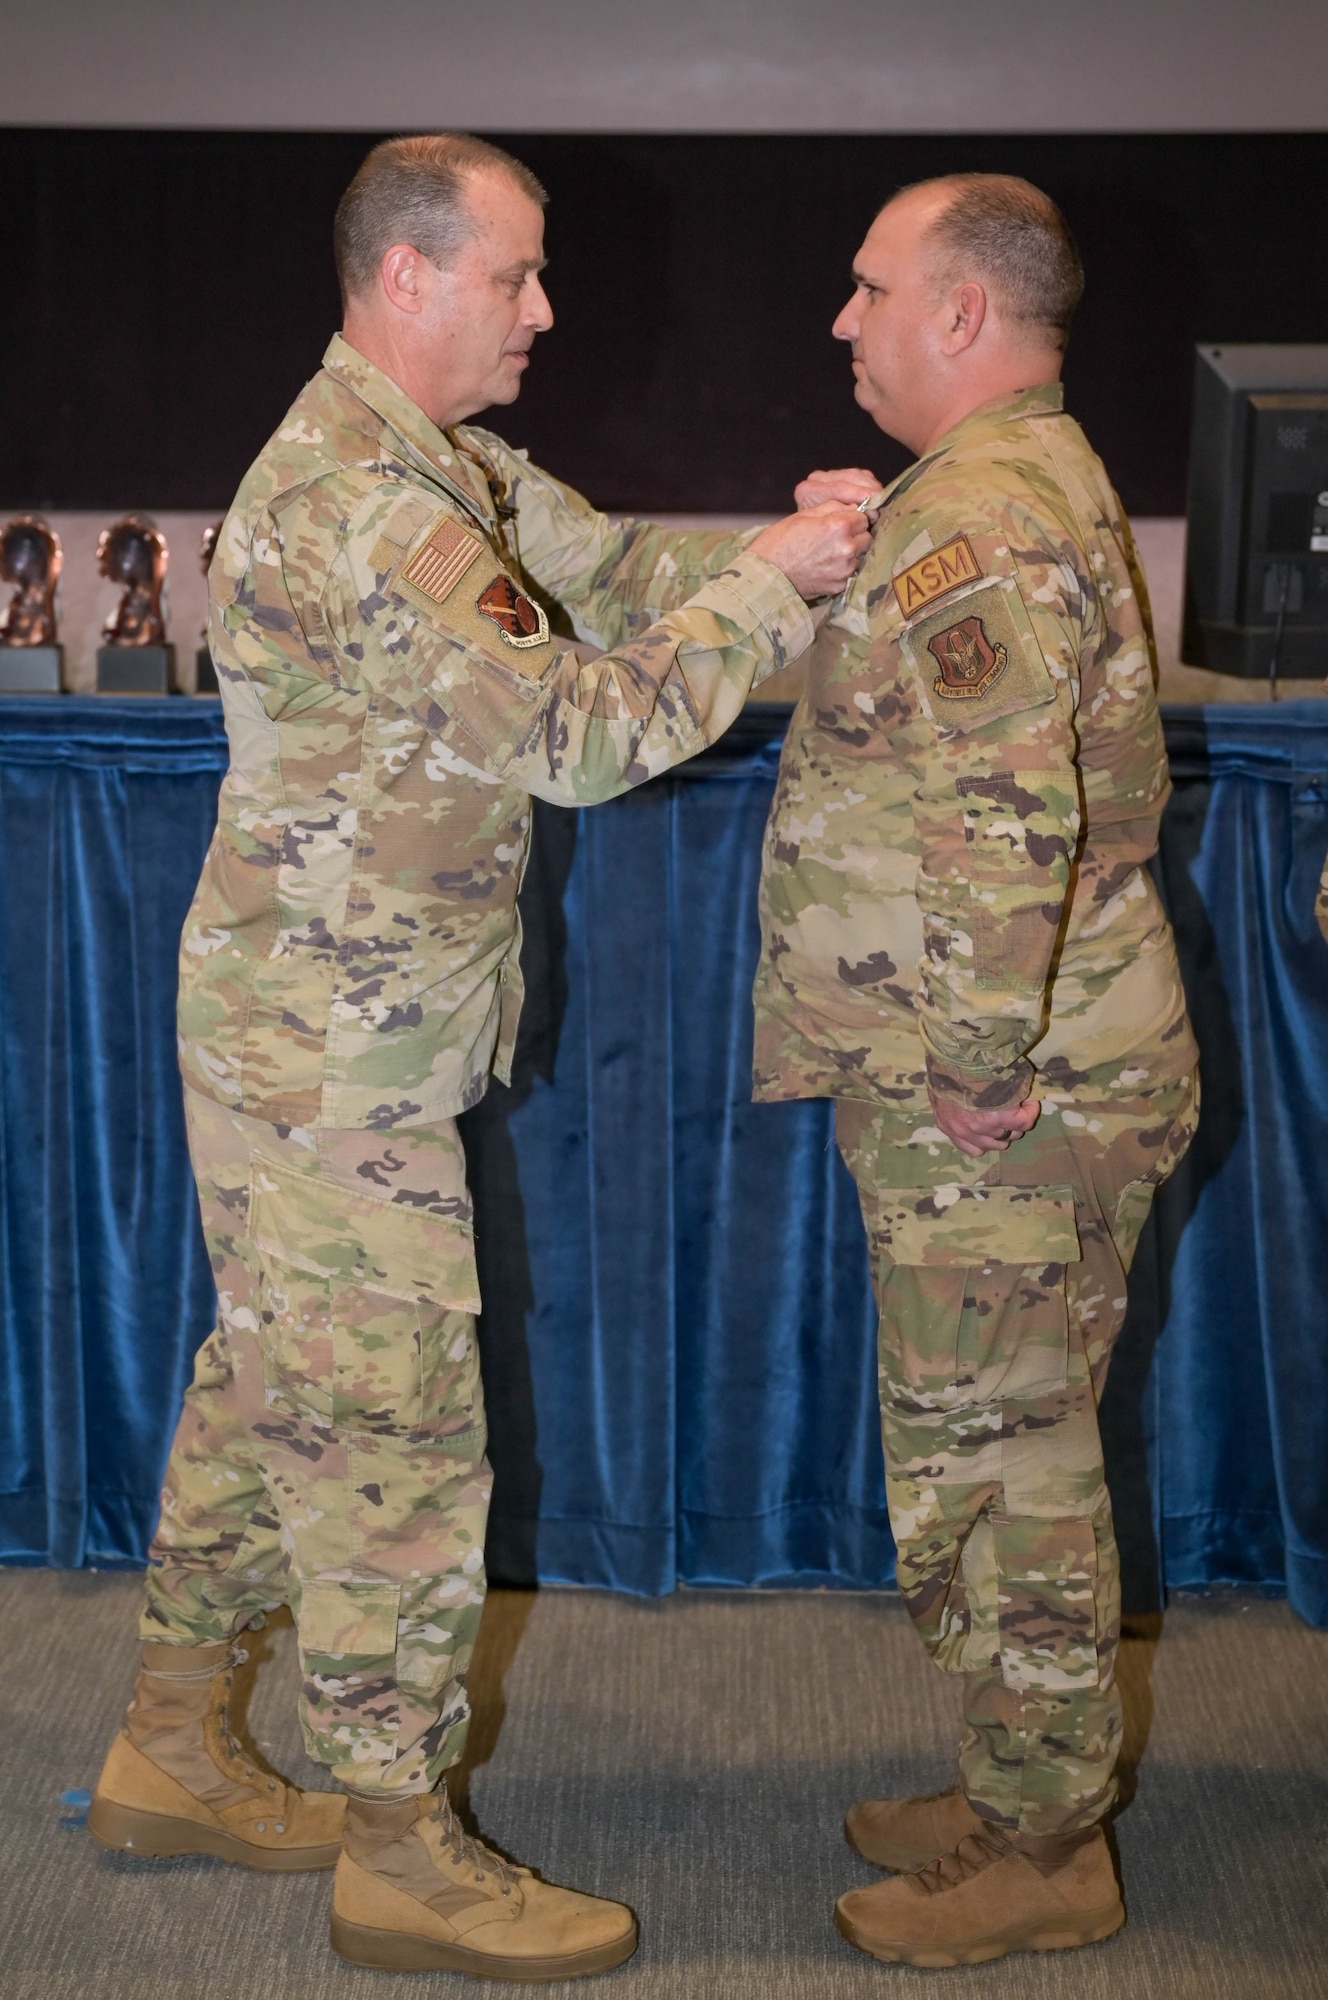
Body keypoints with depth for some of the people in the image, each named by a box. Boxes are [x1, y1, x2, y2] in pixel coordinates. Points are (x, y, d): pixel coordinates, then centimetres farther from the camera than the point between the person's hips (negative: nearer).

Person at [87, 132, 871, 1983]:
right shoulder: (354, 500, -21)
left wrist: (779, 547, -5)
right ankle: (404, 1850, 13)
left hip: (315, 1041, 10)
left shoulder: (447, 467, 12)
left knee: (270, 1390, 18)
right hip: (332, 1058, -10)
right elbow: (577, 732, -26)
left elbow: (613, 570, 12)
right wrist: (771, 591, -16)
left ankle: (176, 1752, 32)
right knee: (394, 1433, -1)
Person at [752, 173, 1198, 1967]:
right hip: (1011, 1079, 11)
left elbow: (1006, 821, -29)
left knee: (997, 1458, 1)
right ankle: (1026, 1796, 32)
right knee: (1003, 1446, 18)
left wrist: (979, 1063, -23)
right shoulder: (1034, 481, 16)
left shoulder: (976, 515, -19)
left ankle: (1042, 1851, 17)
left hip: (999, 1099, -11)